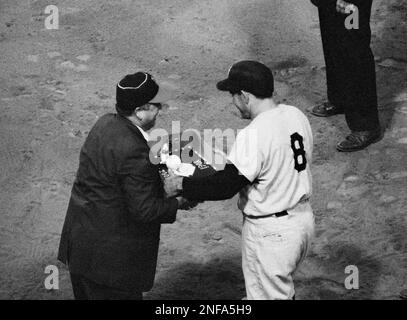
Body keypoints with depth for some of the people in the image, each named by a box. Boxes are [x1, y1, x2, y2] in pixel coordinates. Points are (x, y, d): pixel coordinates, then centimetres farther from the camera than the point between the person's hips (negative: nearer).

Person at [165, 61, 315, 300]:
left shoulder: (253, 136, -26)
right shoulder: (297, 115, -1)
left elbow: (225, 186, -22)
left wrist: (182, 185, -10)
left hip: (270, 232, -8)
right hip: (304, 217, 8)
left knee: (269, 294, 10)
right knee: (283, 289, 27)